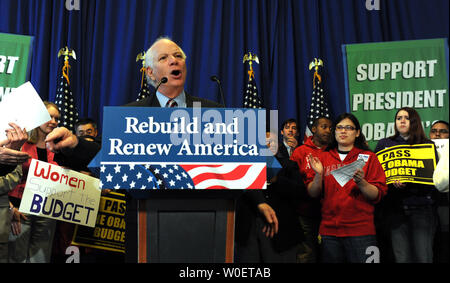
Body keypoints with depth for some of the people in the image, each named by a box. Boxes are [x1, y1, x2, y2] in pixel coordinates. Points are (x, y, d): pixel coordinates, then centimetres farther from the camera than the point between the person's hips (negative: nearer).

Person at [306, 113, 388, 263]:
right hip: (329, 230, 2)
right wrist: (318, 175, -12)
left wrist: (361, 182, -20)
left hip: (360, 231, -2)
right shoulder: (323, 158, 11)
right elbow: (312, 194, 5)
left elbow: (377, 196, -3)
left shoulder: (369, 158, 4)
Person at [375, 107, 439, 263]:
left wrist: (407, 181, -13)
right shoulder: (384, 144, 15)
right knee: (401, 257, -2)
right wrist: (392, 181, -13)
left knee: (423, 256, -6)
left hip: (421, 207, 0)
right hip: (394, 208, 1)